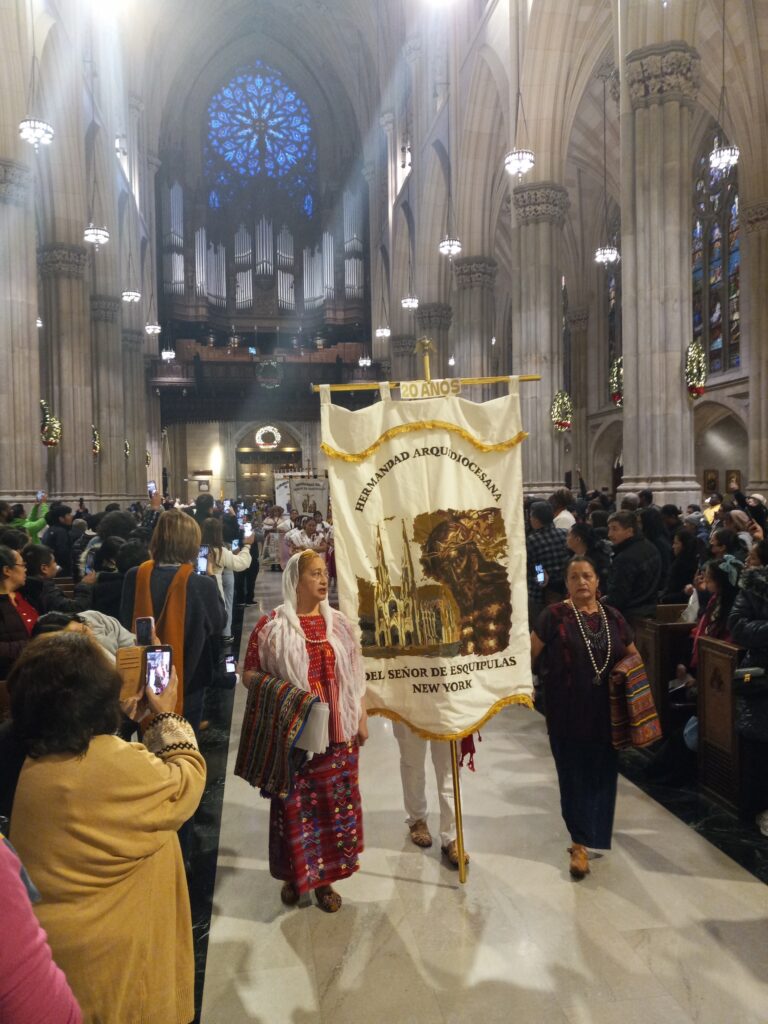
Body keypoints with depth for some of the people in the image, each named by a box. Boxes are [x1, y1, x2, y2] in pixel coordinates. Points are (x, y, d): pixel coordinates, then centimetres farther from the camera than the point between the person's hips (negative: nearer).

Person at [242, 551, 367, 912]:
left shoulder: (340, 623, 5)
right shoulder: (271, 625, -5)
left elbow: (355, 676, 10)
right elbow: (249, 673, -1)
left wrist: (362, 719, 8)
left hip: (336, 731, 3)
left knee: (334, 802, 9)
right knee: (294, 804, 6)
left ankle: (325, 877, 26)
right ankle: (294, 874, 28)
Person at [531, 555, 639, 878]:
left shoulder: (613, 617, 5)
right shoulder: (554, 615, -7)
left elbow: (633, 656, 14)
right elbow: (530, 655, -3)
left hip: (605, 711, 4)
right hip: (567, 712, -4)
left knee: (601, 772, 11)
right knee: (574, 774, 2)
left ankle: (587, 834, 31)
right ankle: (581, 843, 13)